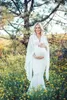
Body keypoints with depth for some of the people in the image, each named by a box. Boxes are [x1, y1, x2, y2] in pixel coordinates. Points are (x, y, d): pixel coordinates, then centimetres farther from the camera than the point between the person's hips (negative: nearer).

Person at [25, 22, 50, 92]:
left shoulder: (44, 37, 11)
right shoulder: (32, 37, 3)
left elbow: (47, 48, 11)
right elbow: (30, 48, 0)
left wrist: (44, 45, -10)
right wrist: (34, 55, -13)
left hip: (43, 59, 3)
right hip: (35, 59, -3)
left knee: (40, 74, 2)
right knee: (37, 74, -12)